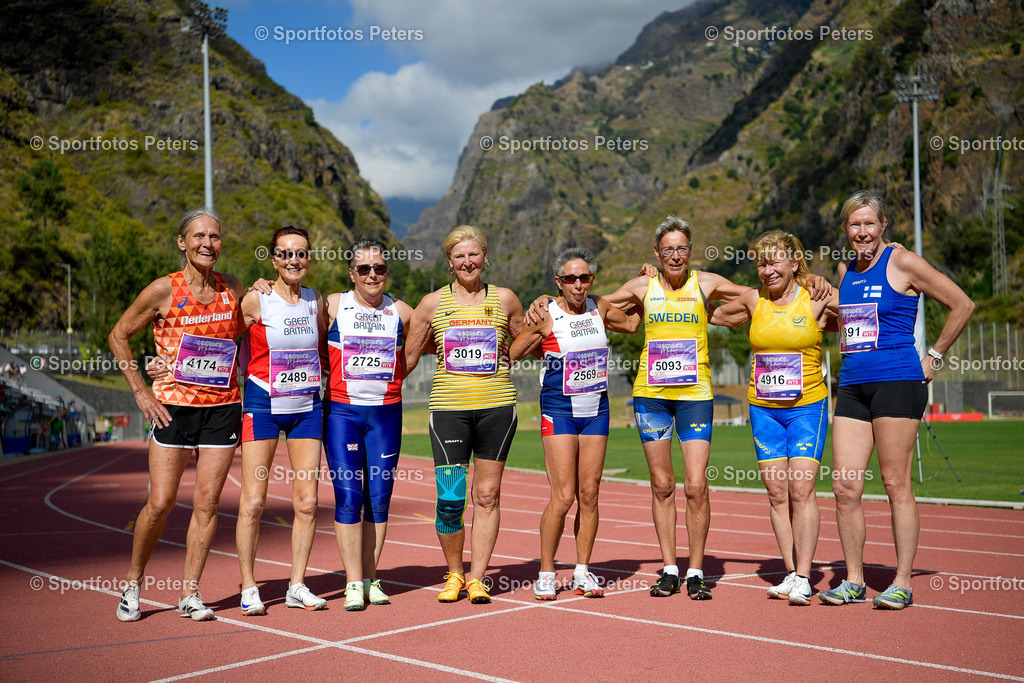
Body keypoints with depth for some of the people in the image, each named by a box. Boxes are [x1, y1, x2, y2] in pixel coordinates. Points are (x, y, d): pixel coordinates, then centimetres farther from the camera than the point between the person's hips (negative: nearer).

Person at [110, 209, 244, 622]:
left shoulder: (233, 290, 5)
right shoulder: (164, 291, -5)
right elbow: (119, 336, 3)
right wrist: (140, 391, -2)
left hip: (223, 408, 3)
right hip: (174, 408, -3)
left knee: (207, 502, 2)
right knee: (159, 503, -3)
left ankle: (190, 594, 13)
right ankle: (132, 586, 18)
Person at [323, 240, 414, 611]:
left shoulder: (401, 312, 7)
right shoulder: (332, 306, 1)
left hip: (386, 412, 2)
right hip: (342, 410, -2)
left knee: (379, 497, 3)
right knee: (348, 496, -7)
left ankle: (370, 578, 14)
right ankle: (353, 583, 1)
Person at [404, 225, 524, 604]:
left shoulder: (505, 299, 7)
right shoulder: (432, 303, 5)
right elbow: (407, 358, 10)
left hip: (496, 405, 1)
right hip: (448, 406, -1)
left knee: (487, 495, 3)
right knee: (450, 498, -5)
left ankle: (477, 576, 14)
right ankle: (454, 573, 17)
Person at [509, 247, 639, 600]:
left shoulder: (600, 308, 6)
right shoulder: (546, 316, -7)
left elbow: (632, 324, 24)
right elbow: (509, 355, -3)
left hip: (596, 411, 4)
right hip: (559, 410, -4)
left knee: (589, 494, 4)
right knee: (563, 496, -9)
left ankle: (582, 572, 14)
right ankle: (546, 572, 6)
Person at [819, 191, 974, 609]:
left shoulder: (902, 263, -4)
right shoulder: (845, 270, 15)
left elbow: (962, 306, -3)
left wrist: (934, 356, -1)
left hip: (897, 382, -6)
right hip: (852, 386, 6)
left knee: (896, 485, -3)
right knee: (844, 486, 2)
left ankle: (902, 584, 6)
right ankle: (854, 581, 11)